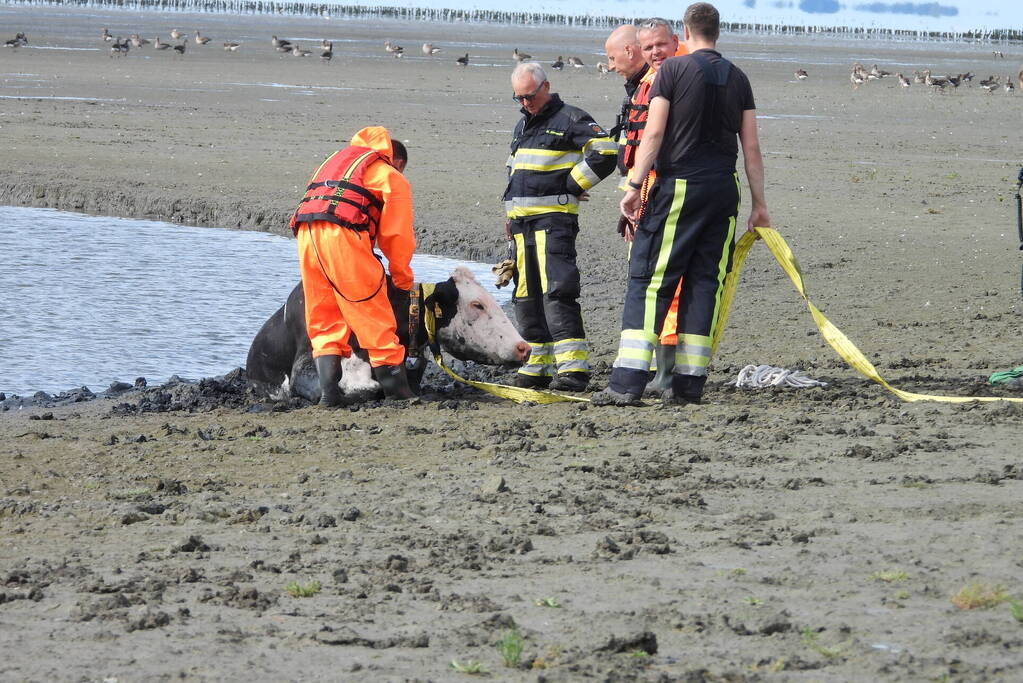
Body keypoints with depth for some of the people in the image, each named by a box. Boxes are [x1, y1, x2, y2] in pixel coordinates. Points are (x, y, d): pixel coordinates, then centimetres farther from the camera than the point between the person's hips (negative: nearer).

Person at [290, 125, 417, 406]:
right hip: (342, 235, -6)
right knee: (373, 315, 0)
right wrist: (402, 280, 22)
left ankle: (328, 391, 1)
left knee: (323, 321, 12)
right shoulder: (392, 177, 16)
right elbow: (397, 235, 9)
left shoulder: (337, 159, 35)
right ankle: (397, 390, 1)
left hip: (305, 235, 6)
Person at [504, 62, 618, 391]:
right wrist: (510, 213, 23)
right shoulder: (522, 126, 22)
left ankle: (574, 366, -23)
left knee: (556, 291, -18)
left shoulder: (569, 119, -5)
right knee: (527, 296, 10)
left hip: (553, 219, -9)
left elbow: (605, 151, -16)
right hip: (521, 224, 9)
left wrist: (572, 185, -10)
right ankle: (541, 364, 18)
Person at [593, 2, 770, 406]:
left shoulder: (673, 70, -3)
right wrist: (758, 204, 13)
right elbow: (751, 147, 9)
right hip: (723, 190, 4)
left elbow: (654, 134, -9)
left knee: (648, 280, -3)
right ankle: (690, 384, 6)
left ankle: (627, 383, -12)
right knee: (704, 282, 8)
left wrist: (635, 186, -8)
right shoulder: (737, 78, 10)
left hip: (678, 187, -4)